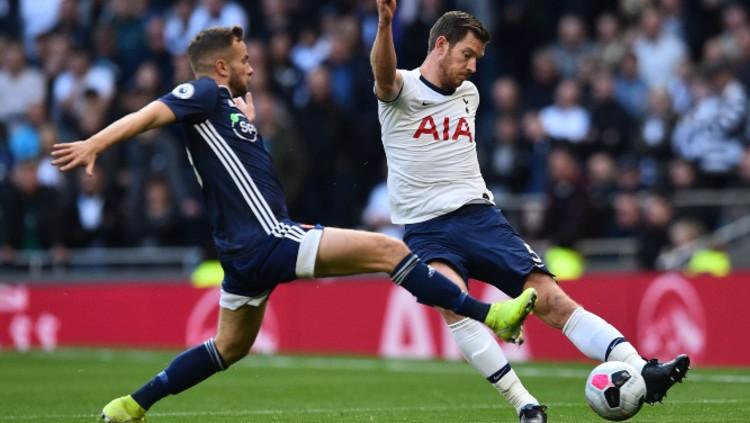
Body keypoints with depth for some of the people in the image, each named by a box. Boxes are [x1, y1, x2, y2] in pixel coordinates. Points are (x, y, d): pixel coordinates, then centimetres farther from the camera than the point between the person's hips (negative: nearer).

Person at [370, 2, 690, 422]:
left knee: (551, 299, -9)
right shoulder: (403, 89, -4)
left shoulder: (468, 93, 15)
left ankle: (642, 372, -15)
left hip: (480, 216, 5)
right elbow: (384, 74, -29)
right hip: (426, 230, -4)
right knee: (454, 305, -31)